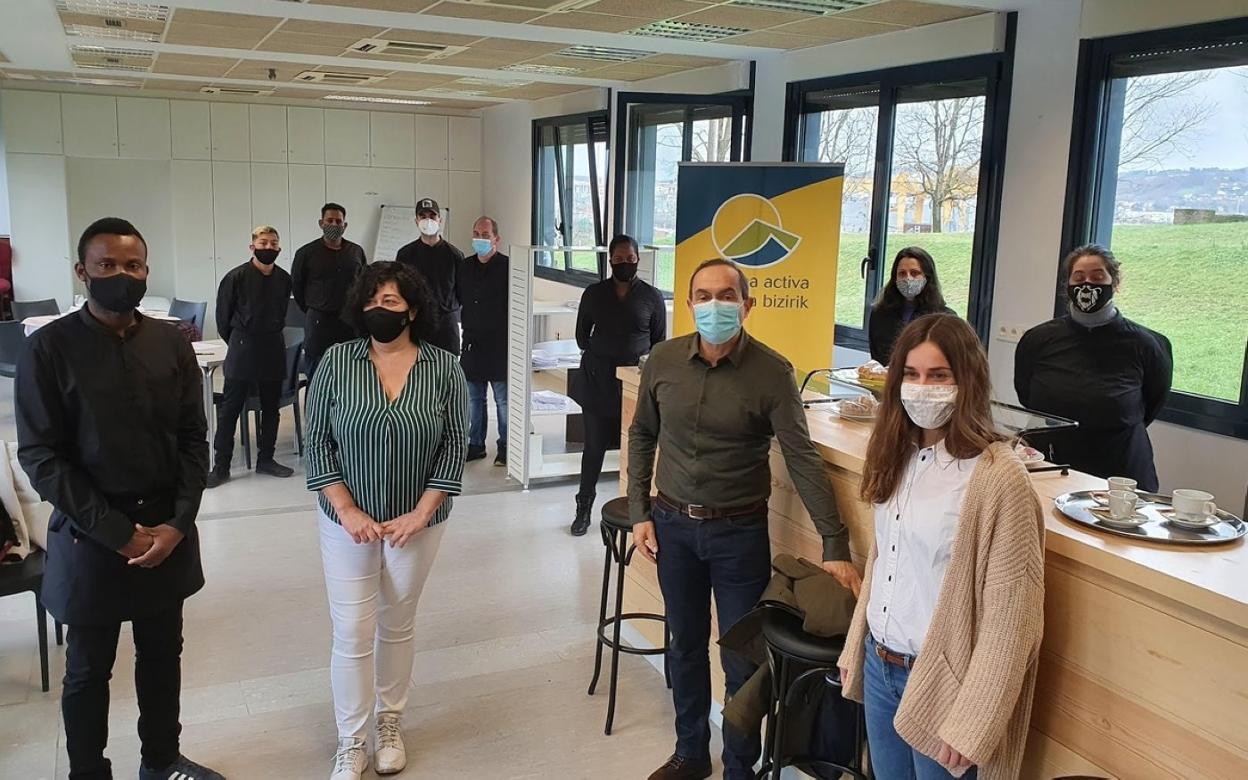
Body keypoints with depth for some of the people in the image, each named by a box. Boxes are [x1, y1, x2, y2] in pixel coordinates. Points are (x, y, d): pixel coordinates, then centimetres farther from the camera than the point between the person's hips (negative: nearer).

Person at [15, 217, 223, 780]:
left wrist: (178, 523, -9)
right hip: (90, 537, -3)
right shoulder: (49, 348, -10)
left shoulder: (172, 343, 0)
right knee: (89, 668, 13)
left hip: (167, 528, 3)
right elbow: (40, 456, -11)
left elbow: (194, 439, 2)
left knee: (163, 653, 18)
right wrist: (117, 531, -15)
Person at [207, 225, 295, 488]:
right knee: (229, 407, -1)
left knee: (271, 407, 10)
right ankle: (221, 466, 4)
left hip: (273, 348, 4)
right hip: (242, 348, -4)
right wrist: (236, 343, 9)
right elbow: (223, 317, 1)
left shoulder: (284, 279, 4)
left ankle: (265, 459, 23)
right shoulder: (236, 277, -8)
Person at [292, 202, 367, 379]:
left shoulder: (356, 251, 8)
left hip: (350, 323, 3)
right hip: (319, 323, -2)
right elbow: (296, 287, 7)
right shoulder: (306, 252, 1)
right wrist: (312, 312, 8)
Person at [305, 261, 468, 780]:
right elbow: (317, 441, -6)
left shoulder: (444, 368, -6)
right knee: (352, 634, 3)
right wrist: (346, 510, -13)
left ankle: (389, 724, 34)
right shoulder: (337, 362, -6)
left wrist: (421, 513, -12)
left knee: (398, 627, 15)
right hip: (348, 521, 0)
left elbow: (455, 446, -6)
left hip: (417, 523, 1)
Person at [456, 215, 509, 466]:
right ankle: (475, 444, 23)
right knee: (473, 398, 12)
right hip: (472, 343, 6)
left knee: (503, 400, 4)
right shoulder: (465, 267, 9)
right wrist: (468, 327, 13)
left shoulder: (507, 267, -9)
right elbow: (458, 298, 20)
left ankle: (505, 446, 15)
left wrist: (505, 331, -8)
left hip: (500, 344, -5)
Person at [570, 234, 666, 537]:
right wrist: (598, 355, 0)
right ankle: (584, 509, 16)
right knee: (594, 446, 6)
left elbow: (659, 342, 7)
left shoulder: (652, 296, 2)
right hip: (598, 381, 1)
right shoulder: (594, 293, 6)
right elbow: (582, 335, 13)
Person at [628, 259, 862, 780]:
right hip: (672, 524, 3)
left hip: (739, 531, -3)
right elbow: (642, 436, 8)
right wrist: (639, 513, 4)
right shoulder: (663, 360, -4)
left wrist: (835, 544, -19)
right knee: (685, 645, 18)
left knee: (742, 659, 7)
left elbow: (802, 457, -16)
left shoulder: (771, 372, -14)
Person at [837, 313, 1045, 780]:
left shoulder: (999, 476, -20)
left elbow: (1009, 617, -18)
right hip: (878, 666, 6)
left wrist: (971, 725, -17)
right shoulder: (898, 458, 2)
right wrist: (855, 650, 13)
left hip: (939, 682, -6)